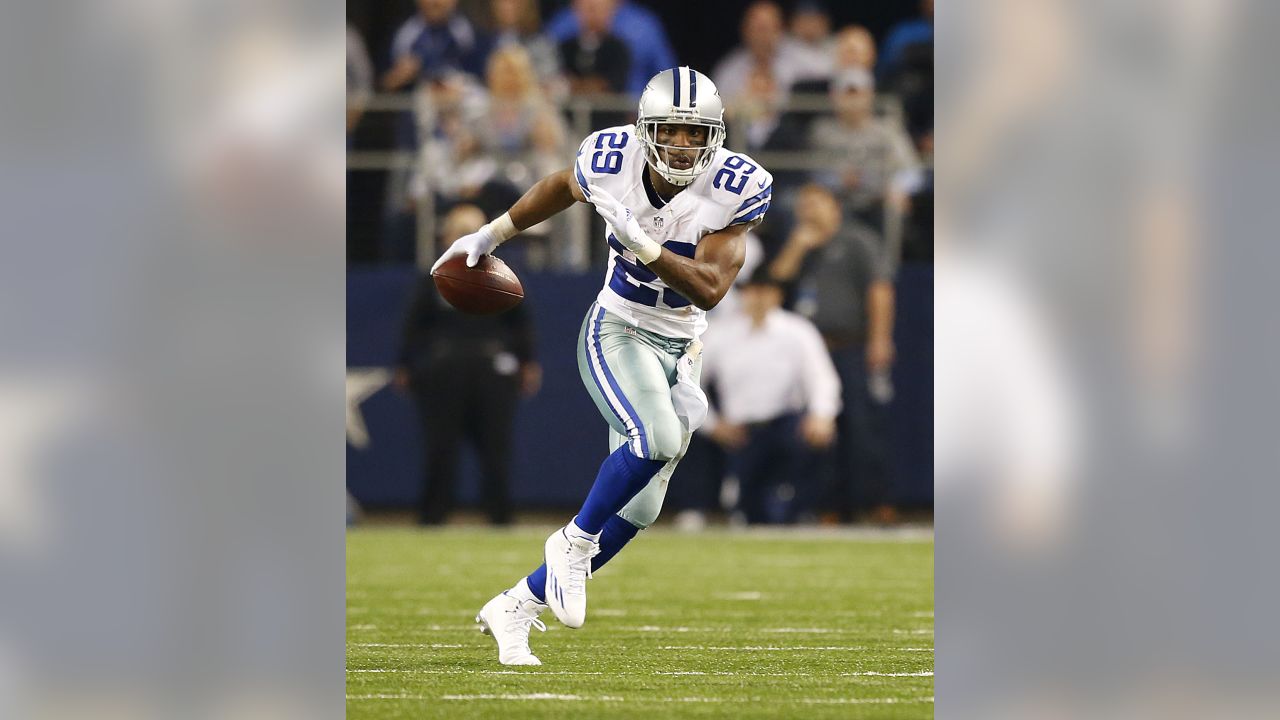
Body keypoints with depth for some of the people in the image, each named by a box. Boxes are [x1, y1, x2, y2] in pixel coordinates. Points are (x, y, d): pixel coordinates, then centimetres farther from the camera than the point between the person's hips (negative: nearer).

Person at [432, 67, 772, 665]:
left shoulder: (735, 189, -17)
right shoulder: (613, 160, -15)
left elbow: (709, 289, -24)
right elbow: (564, 186, 10)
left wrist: (641, 243, -36)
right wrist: (493, 234, 16)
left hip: (679, 349, 3)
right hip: (615, 333, -3)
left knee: (636, 509, 1)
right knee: (656, 439, -31)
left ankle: (515, 607, 15)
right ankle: (575, 541, -7)